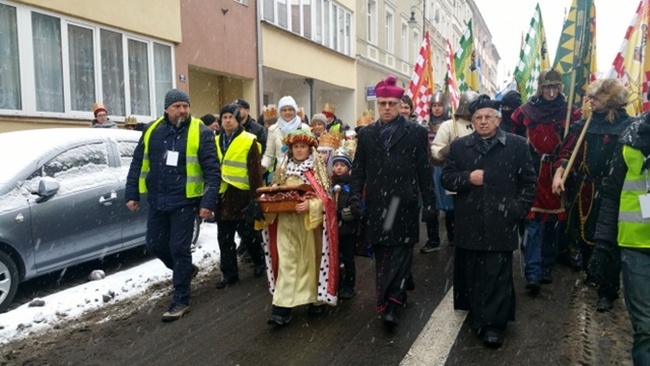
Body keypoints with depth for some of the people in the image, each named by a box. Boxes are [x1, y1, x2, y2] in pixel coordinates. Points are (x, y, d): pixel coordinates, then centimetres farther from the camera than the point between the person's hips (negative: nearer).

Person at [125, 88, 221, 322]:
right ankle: (185, 269, 40)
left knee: (179, 248, -1)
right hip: (157, 200, 5)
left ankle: (181, 300, 14)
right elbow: (137, 164, 11)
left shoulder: (201, 133, -8)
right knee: (155, 245, 13)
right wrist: (132, 194, 7)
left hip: (184, 201, -5)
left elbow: (212, 171, -11)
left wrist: (208, 202, -19)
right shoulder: (152, 131, 4)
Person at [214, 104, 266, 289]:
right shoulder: (216, 141, 12)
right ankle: (229, 274, 19)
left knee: (248, 234, 5)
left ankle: (259, 262, 31)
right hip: (222, 195, 6)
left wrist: (255, 197, -12)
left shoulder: (249, 141, -6)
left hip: (242, 195, -5)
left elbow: (255, 171, -9)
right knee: (224, 238, 8)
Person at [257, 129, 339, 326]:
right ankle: (282, 308, -5)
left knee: (310, 259, 8)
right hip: (286, 222, 3)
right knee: (286, 262, -3)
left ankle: (316, 299, 25)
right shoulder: (283, 168, 10)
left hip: (309, 222, -2)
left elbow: (325, 197, -8)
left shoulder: (318, 169, -2)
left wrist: (310, 205, -25)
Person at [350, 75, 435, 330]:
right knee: (382, 254, 10)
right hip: (376, 204, 3)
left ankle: (391, 305, -2)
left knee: (399, 253, -4)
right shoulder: (366, 134, 10)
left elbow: (424, 170, 1)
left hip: (403, 205, -3)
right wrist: (355, 196, -1)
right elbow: (358, 169, 10)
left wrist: (429, 202, -1)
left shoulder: (416, 133, 2)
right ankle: (400, 289, 30)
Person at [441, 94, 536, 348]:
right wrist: (467, 177, -12)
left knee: (497, 274, 1)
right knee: (471, 273, 12)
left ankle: (494, 324, 11)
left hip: (500, 224, -2)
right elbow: (446, 178, 7)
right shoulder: (459, 146, 8)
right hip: (469, 224, 2)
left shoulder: (517, 145, 2)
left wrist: (518, 209, -5)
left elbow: (528, 181, 4)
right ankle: (476, 316, 29)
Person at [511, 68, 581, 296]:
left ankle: (547, 268, 25)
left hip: (557, 175, 2)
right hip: (532, 175, -2)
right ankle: (532, 275, -6)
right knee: (533, 225, -7)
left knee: (553, 224, 10)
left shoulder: (570, 113, 4)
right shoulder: (525, 111, 2)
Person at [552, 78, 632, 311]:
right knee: (583, 236, 13)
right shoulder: (584, 125, 8)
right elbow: (567, 151, 3)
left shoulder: (626, 127, -5)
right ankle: (592, 275, 36)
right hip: (582, 192, 4)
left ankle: (607, 290, 12)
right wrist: (558, 174, -12)